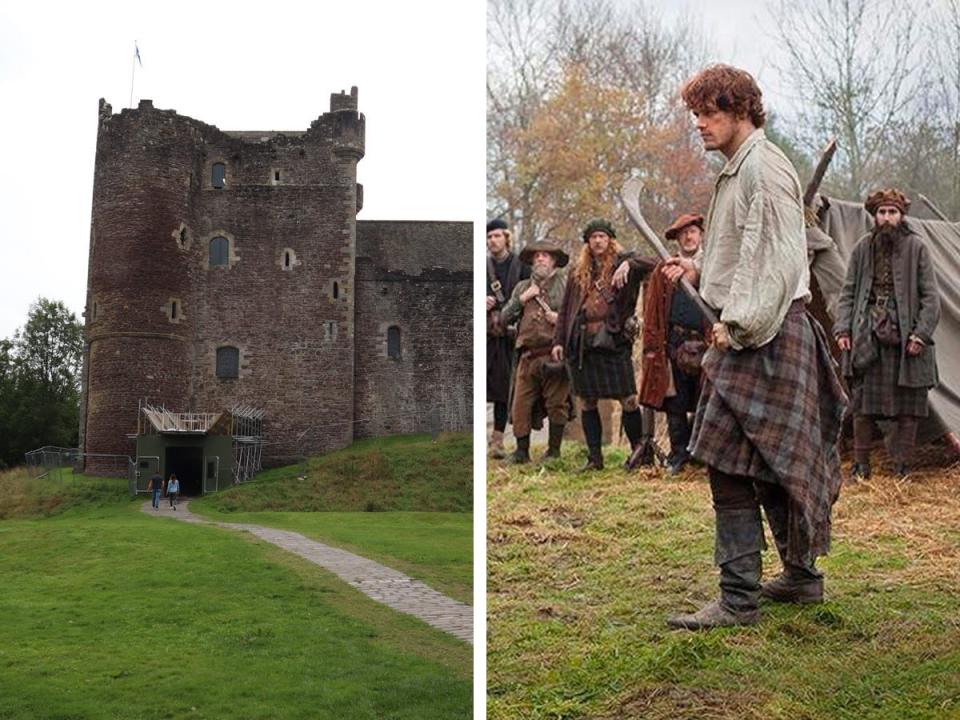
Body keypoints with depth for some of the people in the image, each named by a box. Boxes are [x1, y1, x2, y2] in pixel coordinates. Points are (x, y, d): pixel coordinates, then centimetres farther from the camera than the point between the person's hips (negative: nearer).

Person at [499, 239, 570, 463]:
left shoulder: (565, 284, 7)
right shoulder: (522, 287, 19)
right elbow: (504, 319, 12)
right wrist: (522, 299, 1)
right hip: (528, 354, 4)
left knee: (556, 403, 0)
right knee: (520, 404, 0)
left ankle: (554, 450, 11)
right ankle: (522, 450, 8)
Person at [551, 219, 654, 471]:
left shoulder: (621, 263, 6)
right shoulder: (578, 273, 17)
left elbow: (650, 266, -10)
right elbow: (565, 310, 18)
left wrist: (628, 265, -26)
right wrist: (558, 341, 11)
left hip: (613, 340, -4)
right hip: (582, 343, 4)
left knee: (628, 398, -6)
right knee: (587, 401, 6)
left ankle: (637, 447, 11)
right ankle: (594, 457, 13)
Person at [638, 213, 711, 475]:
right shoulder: (663, 270, 12)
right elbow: (652, 311, 9)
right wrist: (652, 346, 0)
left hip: (705, 343, -1)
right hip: (674, 343, 1)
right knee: (675, 403, 3)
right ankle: (678, 454, 12)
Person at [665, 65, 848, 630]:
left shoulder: (763, 166, -13)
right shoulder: (738, 169, 19)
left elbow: (779, 259, -20)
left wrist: (739, 326, -19)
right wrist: (698, 267, 13)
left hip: (762, 337, -10)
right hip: (751, 333, 10)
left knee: (729, 464, -11)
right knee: (772, 463, 16)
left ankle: (739, 599, -5)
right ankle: (802, 575, 28)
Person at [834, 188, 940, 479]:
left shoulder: (916, 248, 1)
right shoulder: (862, 248, 8)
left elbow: (930, 296, 0)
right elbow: (848, 292, 11)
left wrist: (921, 334, -10)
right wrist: (842, 328, -1)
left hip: (905, 338, -1)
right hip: (867, 338, 1)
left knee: (908, 406, 2)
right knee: (863, 404, 2)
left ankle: (901, 466, 12)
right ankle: (861, 465, 12)